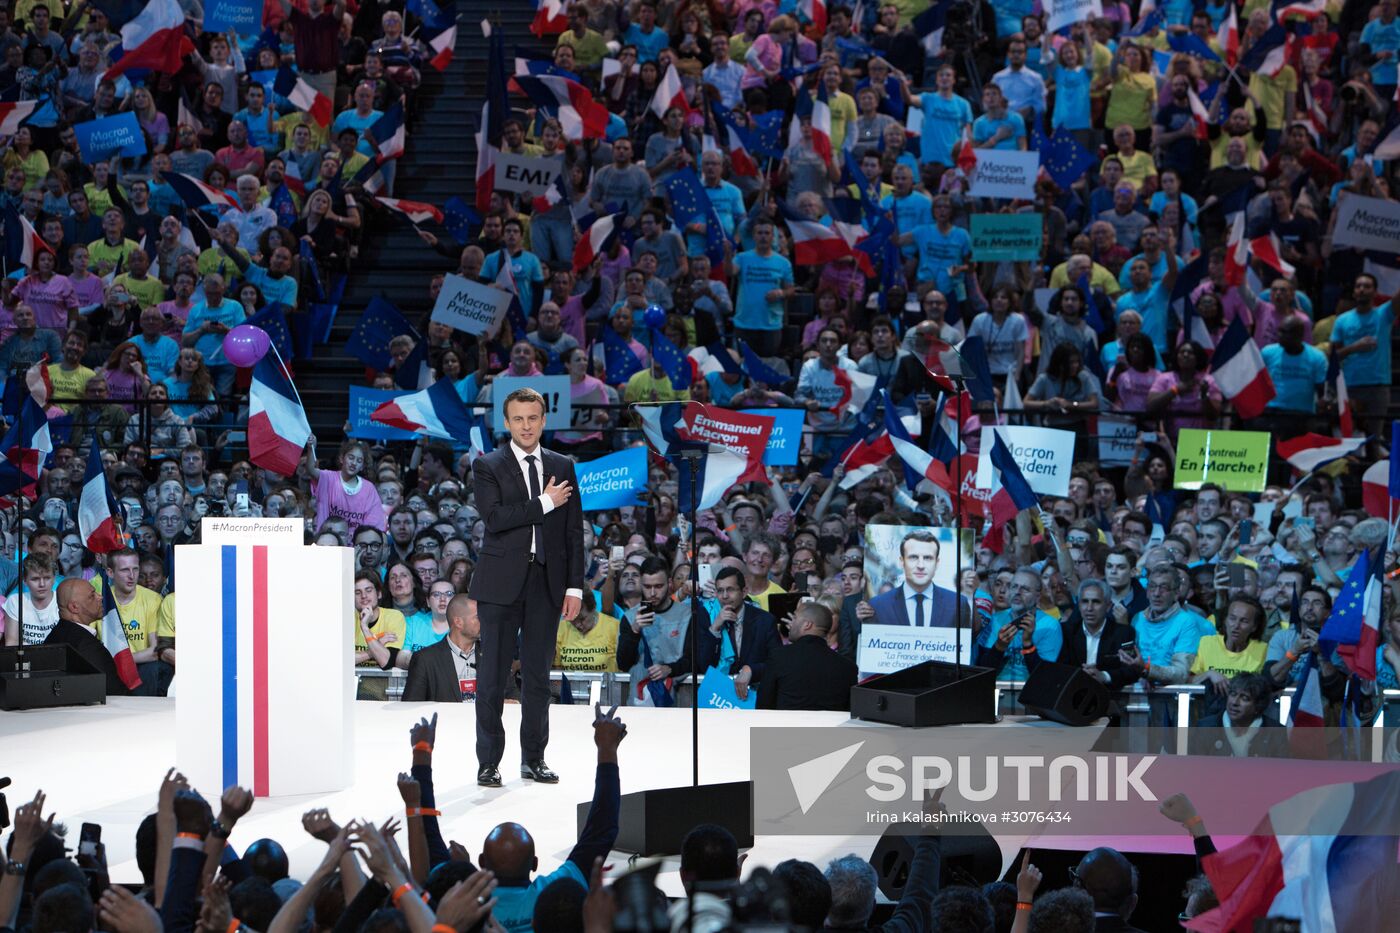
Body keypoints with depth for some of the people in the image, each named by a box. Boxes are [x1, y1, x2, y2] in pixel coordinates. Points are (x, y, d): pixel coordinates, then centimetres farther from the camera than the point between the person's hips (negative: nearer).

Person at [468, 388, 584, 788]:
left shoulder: (562, 467, 10)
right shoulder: (488, 466, 0)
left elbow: (574, 530, 10)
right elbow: (494, 517, -16)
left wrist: (574, 587, 4)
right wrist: (544, 503, -13)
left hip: (547, 585, 3)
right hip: (501, 584, -3)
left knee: (538, 676, 8)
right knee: (492, 676, -1)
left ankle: (533, 759, 15)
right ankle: (488, 762, 4)